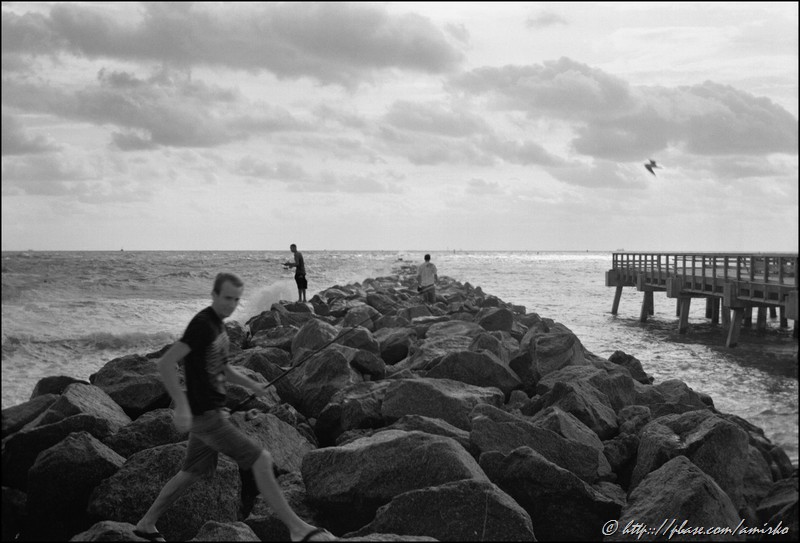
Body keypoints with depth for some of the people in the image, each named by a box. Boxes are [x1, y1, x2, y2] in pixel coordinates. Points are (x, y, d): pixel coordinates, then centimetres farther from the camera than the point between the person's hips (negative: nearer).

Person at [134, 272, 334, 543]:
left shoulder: (217, 324, 11)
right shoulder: (202, 324, -18)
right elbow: (166, 363, -25)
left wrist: (250, 384, 11)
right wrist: (182, 406, -30)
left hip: (212, 412, 10)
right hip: (206, 416, -10)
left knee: (191, 473, 21)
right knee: (261, 460, -11)